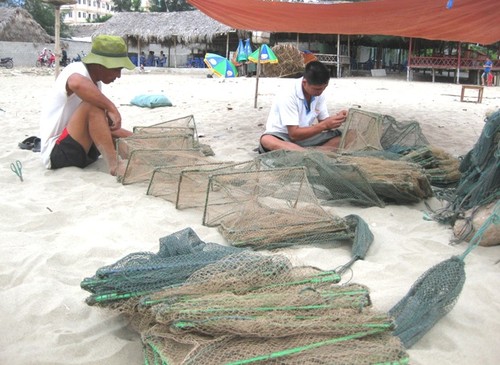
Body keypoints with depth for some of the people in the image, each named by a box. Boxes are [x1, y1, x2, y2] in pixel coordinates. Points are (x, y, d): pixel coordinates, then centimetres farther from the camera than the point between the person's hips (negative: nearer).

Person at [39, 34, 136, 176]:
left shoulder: (95, 82, 9)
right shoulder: (77, 70, -17)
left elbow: (100, 123, 15)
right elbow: (76, 83, -45)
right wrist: (112, 108, -37)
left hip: (80, 149, 10)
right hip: (55, 152, -10)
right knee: (92, 106, -30)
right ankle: (114, 164, -34)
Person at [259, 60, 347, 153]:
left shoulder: (319, 95, -3)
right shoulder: (288, 97, -23)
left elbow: (323, 122, 1)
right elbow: (294, 134, -25)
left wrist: (336, 119, -21)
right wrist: (325, 125, -30)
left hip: (304, 136, 6)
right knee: (266, 140, -41)